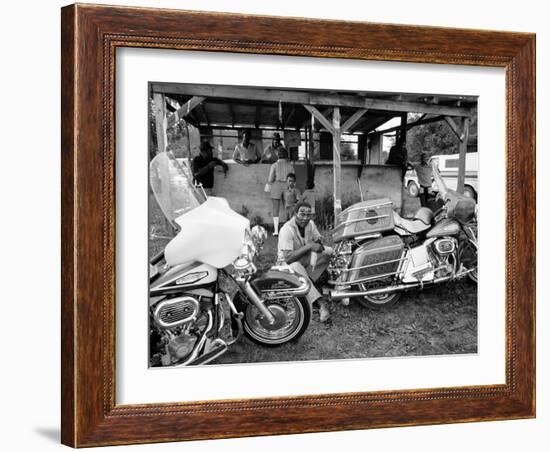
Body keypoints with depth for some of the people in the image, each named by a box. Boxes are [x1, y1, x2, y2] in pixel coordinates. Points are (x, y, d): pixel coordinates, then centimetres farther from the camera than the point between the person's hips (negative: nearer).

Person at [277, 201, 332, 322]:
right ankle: (321, 303, -52)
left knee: (329, 251, -13)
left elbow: (318, 241, 4)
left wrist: (318, 243, -23)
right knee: (297, 268, -42)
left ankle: (309, 281, -21)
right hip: (290, 262, -7)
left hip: (306, 258, 7)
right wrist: (309, 246, -35)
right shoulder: (287, 230, -26)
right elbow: (288, 258, -32)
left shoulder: (310, 224, -5)